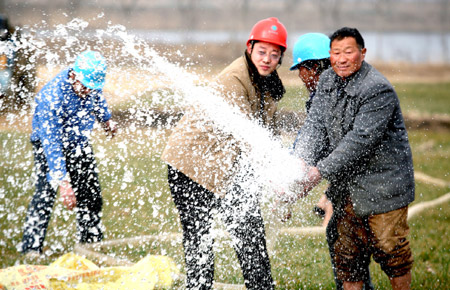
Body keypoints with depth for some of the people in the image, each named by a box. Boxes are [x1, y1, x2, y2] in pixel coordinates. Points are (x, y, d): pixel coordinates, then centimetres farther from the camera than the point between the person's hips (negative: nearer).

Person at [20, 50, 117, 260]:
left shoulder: (91, 81, -19)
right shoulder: (52, 97, -37)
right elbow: (51, 144, -40)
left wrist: (106, 118, 26)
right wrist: (62, 181, -45)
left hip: (79, 142, 6)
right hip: (50, 143, -6)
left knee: (90, 193, 8)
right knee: (46, 192, -18)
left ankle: (91, 240, 23)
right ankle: (32, 246, -12)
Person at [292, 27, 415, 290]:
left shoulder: (379, 90, -21)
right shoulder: (328, 81, 4)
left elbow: (360, 140, -27)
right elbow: (316, 124, -4)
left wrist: (320, 172, -29)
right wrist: (303, 162, -21)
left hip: (382, 186, -7)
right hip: (346, 187, 7)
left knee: (390, 253, 3)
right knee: (346, 256, 11)